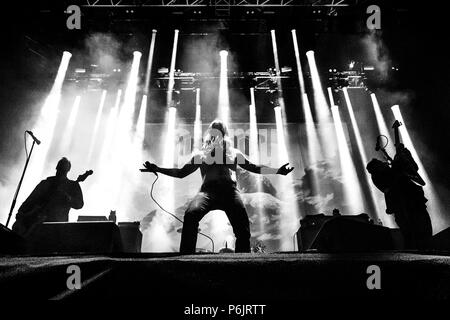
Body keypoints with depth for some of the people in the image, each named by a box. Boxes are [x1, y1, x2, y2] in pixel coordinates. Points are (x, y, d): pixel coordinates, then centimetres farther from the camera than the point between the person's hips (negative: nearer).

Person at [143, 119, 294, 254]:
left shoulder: (234, 153, 27)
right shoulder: (201, 154, 27)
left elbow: (253, 167, 25)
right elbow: (181, 172, 27)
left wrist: (277, 170, 15)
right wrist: (158, 169, 18)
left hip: (229, 189, 0)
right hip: (208, 189, 0)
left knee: (242, 225, -24)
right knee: (191, 214, -31)